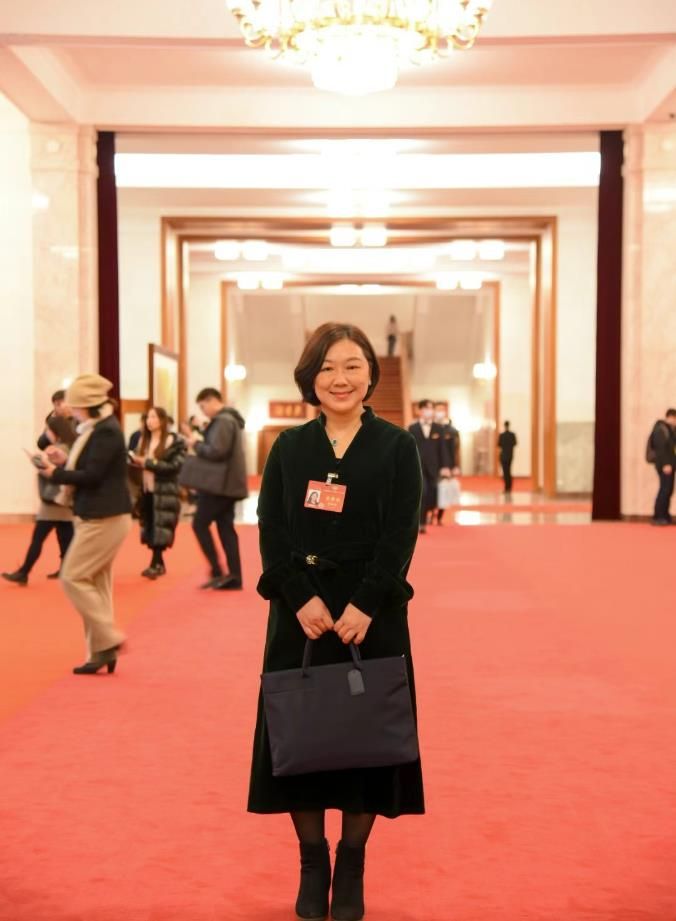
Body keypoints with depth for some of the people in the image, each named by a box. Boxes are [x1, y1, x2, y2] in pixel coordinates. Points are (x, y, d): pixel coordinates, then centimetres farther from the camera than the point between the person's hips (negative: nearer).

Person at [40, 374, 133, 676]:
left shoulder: (106, 431, -17)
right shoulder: (98, 429, 14)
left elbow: (92, 475, -22)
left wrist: (56, 474, -10)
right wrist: (64, 461, 3)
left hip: (104, 519, -10)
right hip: (97, 516, 10)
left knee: (73, 577, -7)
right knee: (96, 584, 11)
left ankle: (109, 640, -2)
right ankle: (101, 652, 14)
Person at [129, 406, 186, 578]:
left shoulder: (173, 441, -7)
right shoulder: (144, 440, 14)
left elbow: (174, 466, -16)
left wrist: (149, 463, -18)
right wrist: (135, 460, -3)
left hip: (164, 491, -7)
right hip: (147, 490, 7)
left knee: (160, 528, -7)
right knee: (150, 527, 7)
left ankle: (156, 564, -3)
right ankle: (159, 563, 16)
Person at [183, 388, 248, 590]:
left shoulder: (223, 421, -14)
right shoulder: (228, 420, 19)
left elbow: (217, 451, -23)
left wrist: (197, 444, -8)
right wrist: (201, 442, 9)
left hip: (220, 483, -10)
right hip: (228, 483, 10)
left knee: (200, 524, -3)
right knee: (226, 528, 8)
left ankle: (218, 572, -5)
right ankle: (234, 578, 7)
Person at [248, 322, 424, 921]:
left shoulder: (396, 447, 0)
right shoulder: (289, 448, 5)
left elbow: (400, 536, -7)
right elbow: (272, 532, -1)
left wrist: (364, 605, -17)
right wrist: (302, 599, -14)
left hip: (371, 614, -1)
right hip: (300, 613, 2)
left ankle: (351, 869, 21)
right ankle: (312, 865, 23)